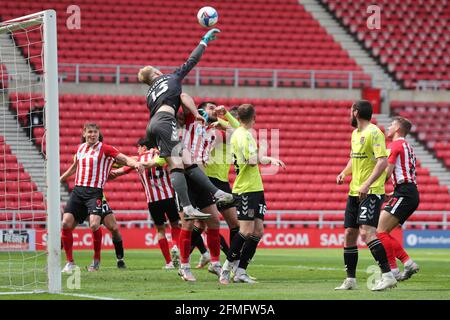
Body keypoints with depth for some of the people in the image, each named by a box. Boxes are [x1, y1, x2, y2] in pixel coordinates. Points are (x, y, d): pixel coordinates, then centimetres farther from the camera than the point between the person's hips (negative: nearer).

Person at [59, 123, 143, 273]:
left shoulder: (105, 149, -1)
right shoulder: (80, 148, 15)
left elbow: (125, 159, -10)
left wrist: (135, 163, -31)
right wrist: (60, 179, 43)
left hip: (95, 192, -5)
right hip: (77, 191, 5)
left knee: (94, 224, -23)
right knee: (66, 223, -8)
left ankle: (96, 260, -2)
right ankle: (70, 262, 5)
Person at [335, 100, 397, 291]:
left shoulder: (374, 132, -13)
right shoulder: (355, 133, 16)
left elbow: (383, 161, -21)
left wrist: (367, 185, -28)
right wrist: (344, 173, 11)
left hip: (371, 192, -9)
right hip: (354, 192, 9)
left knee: (366, 232, -22)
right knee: (349, 234, 9)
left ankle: (388, 275, -22)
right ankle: (350, 280, 18)